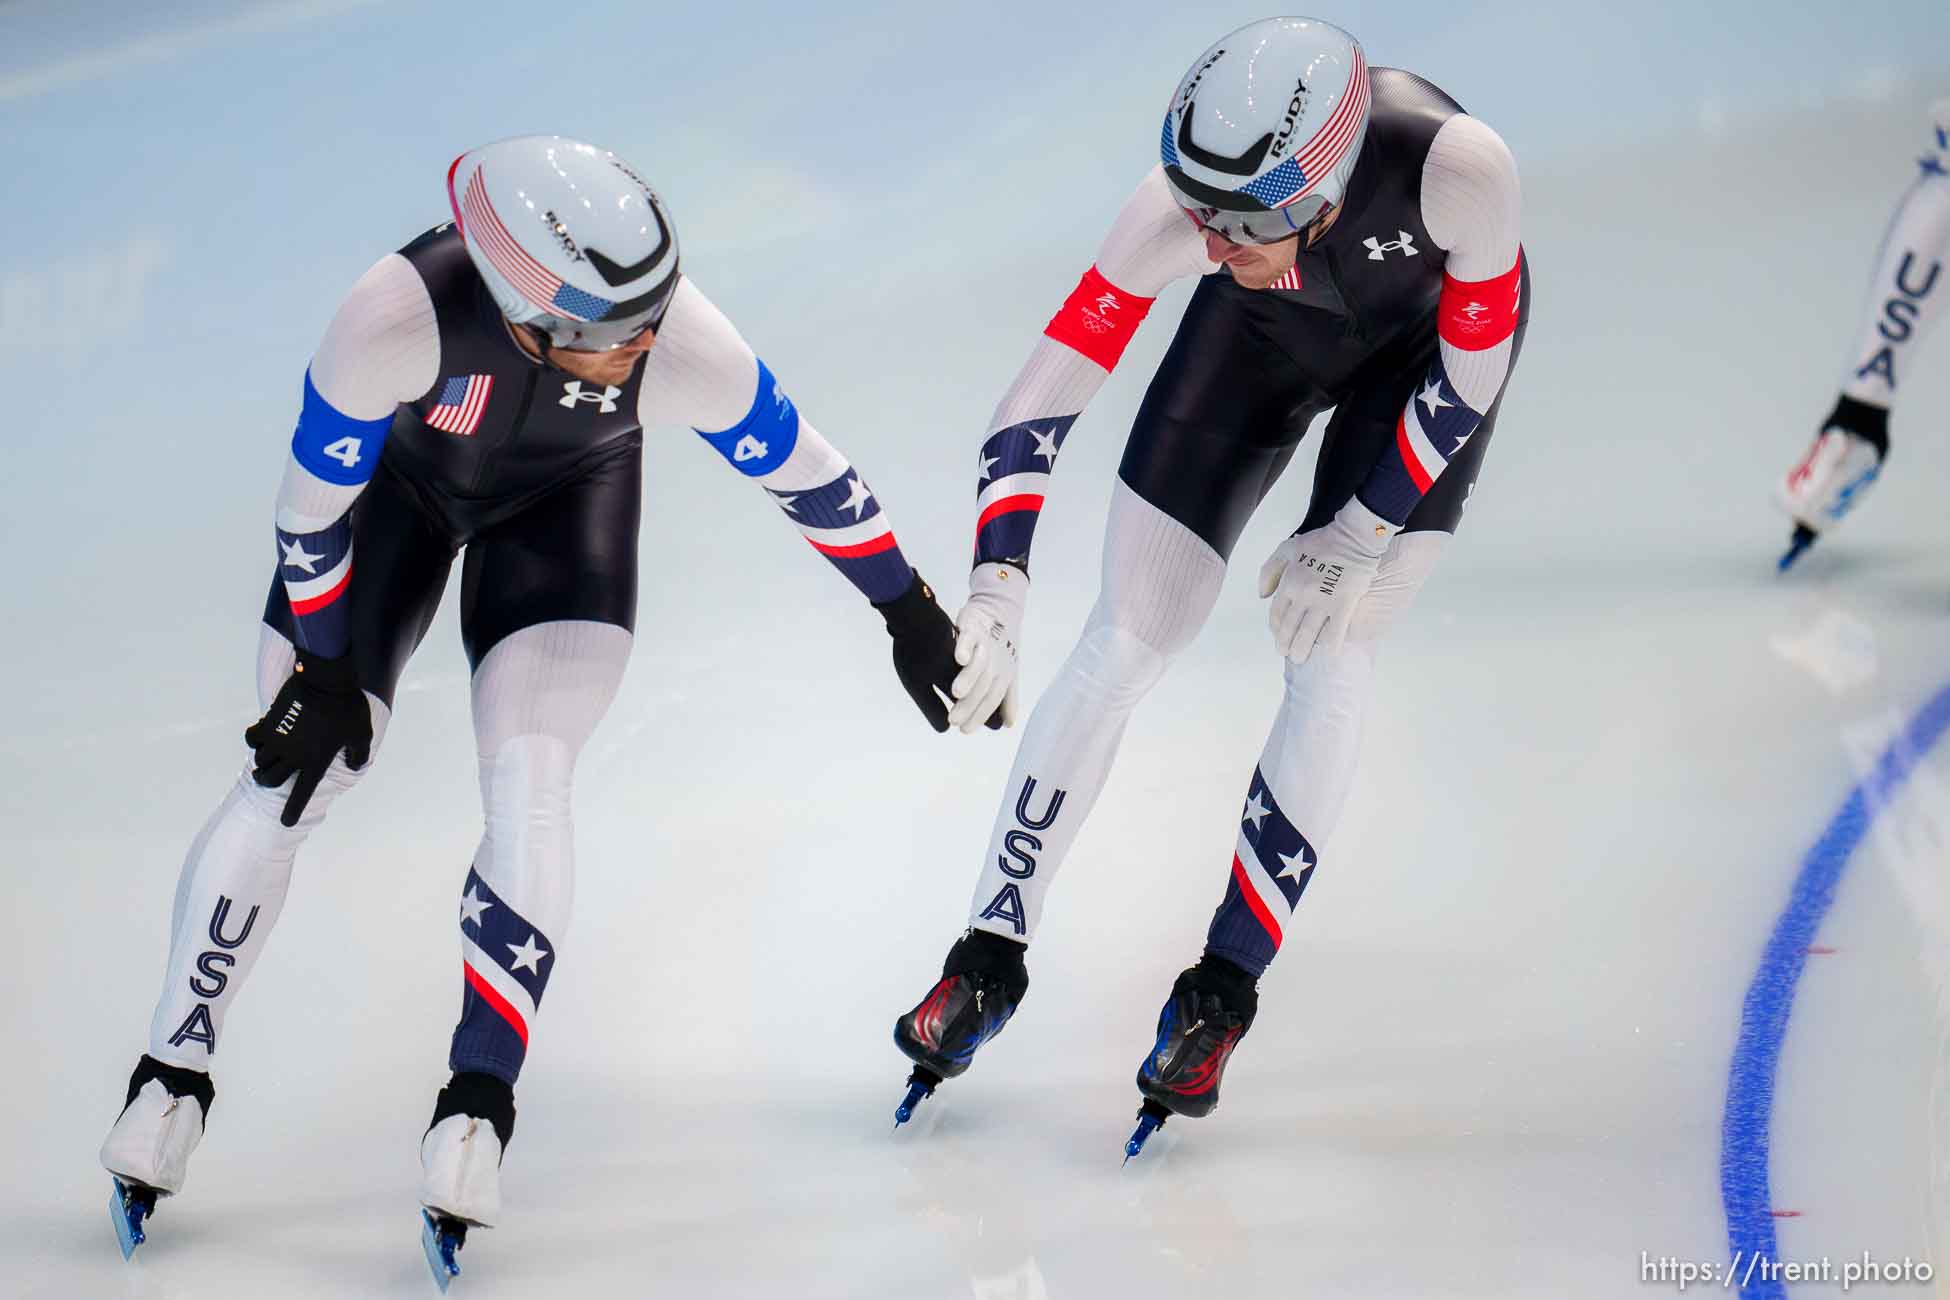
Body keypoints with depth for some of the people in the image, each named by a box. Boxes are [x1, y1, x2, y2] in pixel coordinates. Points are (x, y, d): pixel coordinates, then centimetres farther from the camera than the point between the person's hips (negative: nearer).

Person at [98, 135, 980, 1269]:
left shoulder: (686, 351, -39)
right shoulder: (398, 315, -43)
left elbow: (807, 474, -19)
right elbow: (313, 505, -24)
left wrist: (911, 612, -6)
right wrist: (326, 671, -11)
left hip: (565, 499, 0)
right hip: (396, 470, 0)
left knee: (528, 782, -17)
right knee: (292, 780, -1)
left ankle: (480, 1101, -7)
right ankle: (173, 1071, 12)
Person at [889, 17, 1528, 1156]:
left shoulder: (1458, 168, -42)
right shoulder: (1185, 207, -37)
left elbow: (1473, 368, -25)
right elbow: (1043, 399, -33)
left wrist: (1360, 537, -21)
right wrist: (996, 587, -44)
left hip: (1429, 343, -1)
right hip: (1267, 337, 2)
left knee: (1328, 668, -11)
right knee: (1123, 648, -2)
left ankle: (1225, 991, 5)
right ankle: (993, 957, 13)